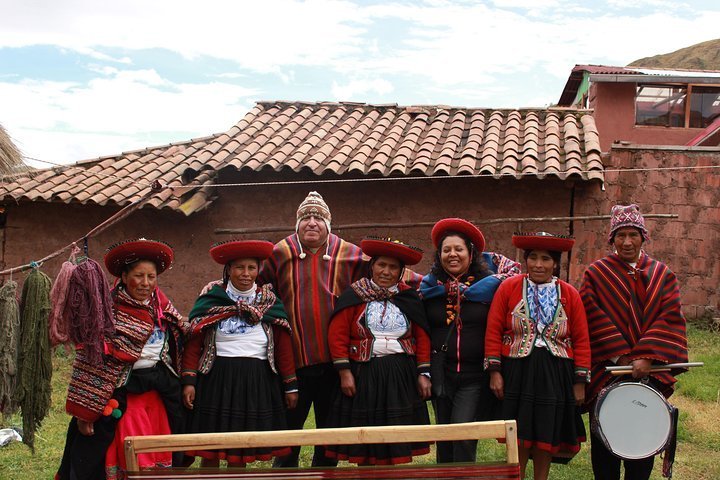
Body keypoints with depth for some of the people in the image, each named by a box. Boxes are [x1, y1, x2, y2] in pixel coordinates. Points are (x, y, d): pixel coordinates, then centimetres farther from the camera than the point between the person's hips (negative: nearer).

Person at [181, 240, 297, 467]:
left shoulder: (270, 303, 6)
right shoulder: (211, 301, 1)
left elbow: (283, 346, 6)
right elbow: (193, 343, -2)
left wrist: (290, 385, 5)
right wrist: (189, 381, -8)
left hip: (257, 381, 1)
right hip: (216, 379, -1)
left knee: (241, 452, 8)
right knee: (210, 451, 4)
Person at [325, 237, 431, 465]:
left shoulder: (409, 298, 7)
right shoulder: (354, 296, 0)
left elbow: (422, 337, 7)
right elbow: (337, 335, -3)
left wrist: (423, 373, 1)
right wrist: (344, 372, -9)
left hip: (401, 377, 2)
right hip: (364, 375, -2)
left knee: (397, 444, 4)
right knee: (364, 446, 4)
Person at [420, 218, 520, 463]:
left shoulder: (488, 284, -2)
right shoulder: (430, 286, 6)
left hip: (475, 375, -3)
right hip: (441, 374, 3)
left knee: (463, 436, -14)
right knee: (444, 441, 10)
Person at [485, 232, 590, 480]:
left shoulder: (569, 294, 2)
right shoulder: (508, 288, -2)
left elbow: (581, 339, 3)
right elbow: (493, 331, -2)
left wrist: (580, 381, -1)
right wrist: (494, 371, -7)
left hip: (555, 375, 1)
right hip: (517, 372, -1)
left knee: (546, 438, 9)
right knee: (519, 438, 2)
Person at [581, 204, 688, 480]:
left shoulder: (663, 275, 8)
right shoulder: (596, 274, 3)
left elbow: (670, 318, -3)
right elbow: (594, 319, -6)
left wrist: (647, 357, -17)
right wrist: (621, 357, -15)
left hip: (649, 371, 1)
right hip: (606, 370, -1)